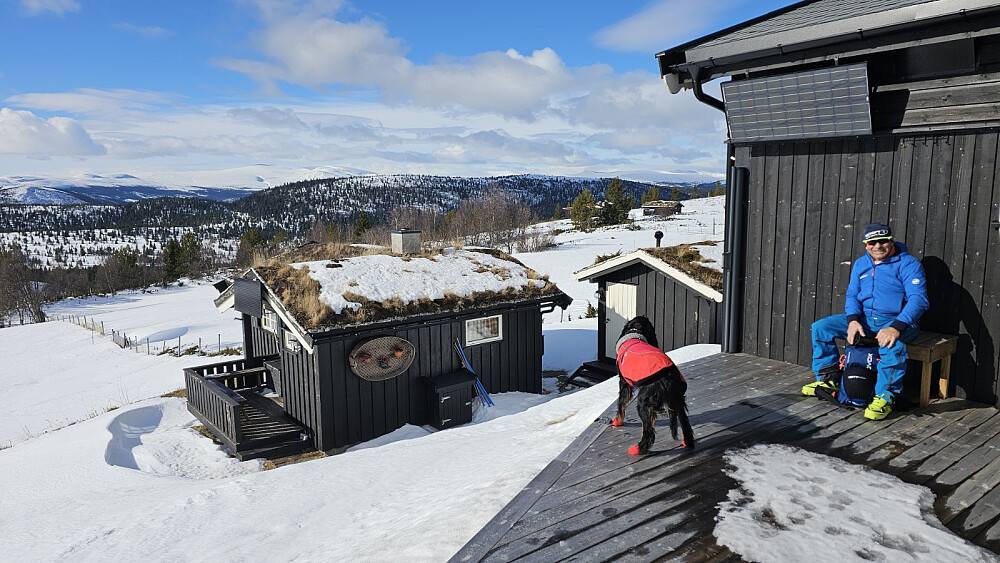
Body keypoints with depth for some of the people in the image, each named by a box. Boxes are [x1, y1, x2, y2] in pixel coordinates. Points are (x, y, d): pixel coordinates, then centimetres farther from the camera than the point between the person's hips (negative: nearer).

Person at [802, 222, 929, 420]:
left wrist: (896, 327, -33)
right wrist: (852, 320, -14)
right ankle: (828, 379, 4)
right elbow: (852, 295, 8)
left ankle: (885, 397, -23)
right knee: (820, 327, -9)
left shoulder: (908, 264, -7)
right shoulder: (860, 264, 12)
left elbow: (918, 299, -18)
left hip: (895, 321, -6)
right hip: (863, 319, 6)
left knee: (892, 344, -40)